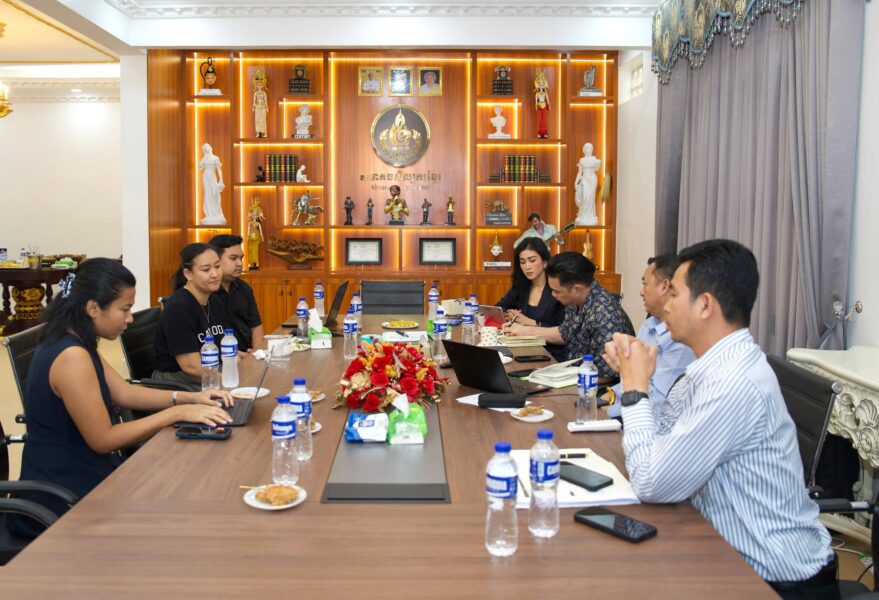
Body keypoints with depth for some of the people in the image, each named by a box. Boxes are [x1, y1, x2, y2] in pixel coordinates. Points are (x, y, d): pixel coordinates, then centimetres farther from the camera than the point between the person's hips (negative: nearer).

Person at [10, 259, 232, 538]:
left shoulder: (76, 343, 5)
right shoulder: (71, 357, -25)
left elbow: (124, 393, 10)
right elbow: (103, 440, -22)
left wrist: (190, 398, 0)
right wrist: (178, 413, -18)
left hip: (73, 473, 9)